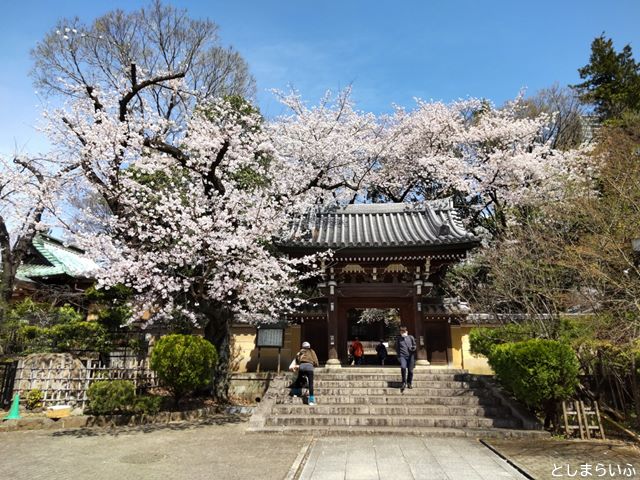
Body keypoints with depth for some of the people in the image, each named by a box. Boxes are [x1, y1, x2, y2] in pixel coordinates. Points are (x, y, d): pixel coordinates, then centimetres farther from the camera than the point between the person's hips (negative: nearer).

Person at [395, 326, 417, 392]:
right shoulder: (398, 339, 10)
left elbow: (414, 345, 17)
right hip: (402, 356, -1)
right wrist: (398, 356, 8)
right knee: (403, 367, -24)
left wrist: (413, 348, -7)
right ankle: (404, 383, -8)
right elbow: (397, 348, 18)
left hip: (410, 356, 1)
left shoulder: (411, 338, 9)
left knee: (410, 370, 4)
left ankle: (409, 383, 27)